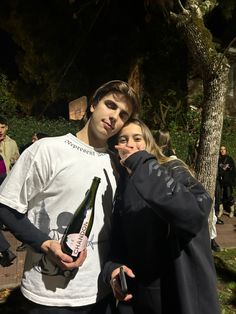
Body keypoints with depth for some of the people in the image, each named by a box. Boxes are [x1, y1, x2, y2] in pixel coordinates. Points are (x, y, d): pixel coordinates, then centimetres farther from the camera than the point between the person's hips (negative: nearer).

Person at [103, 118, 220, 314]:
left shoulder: (173, 171, -12)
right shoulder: (120, 186, 2)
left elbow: (195, 215, -32)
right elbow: (117, 240, 5)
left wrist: (144, 164, -31)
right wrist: (113, 268, -15)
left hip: (182, 290, -3)